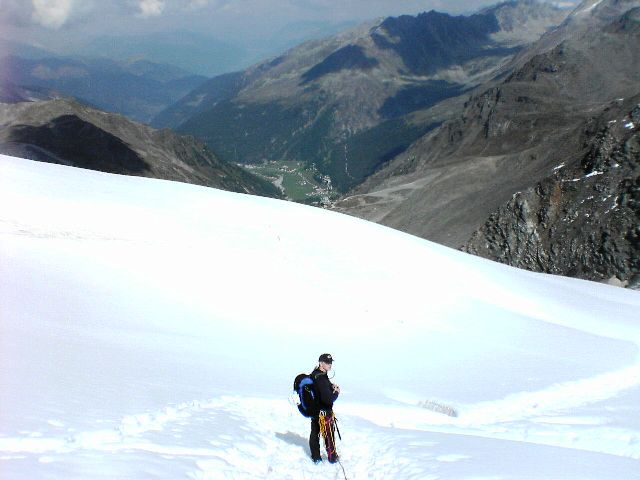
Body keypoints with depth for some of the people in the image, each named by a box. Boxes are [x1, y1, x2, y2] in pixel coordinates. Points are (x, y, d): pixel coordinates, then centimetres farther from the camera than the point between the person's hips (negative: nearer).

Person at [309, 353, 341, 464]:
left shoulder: (314, 374, -1)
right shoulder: (321, 379, -31)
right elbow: (328, 398, -33)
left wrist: (331, 386, -1)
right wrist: (336, 392, -14)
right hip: (324, 412, -8)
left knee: (314, 434, 17)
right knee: (329, 436, 11)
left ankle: (315, 457, 30)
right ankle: (332, 457, 26)